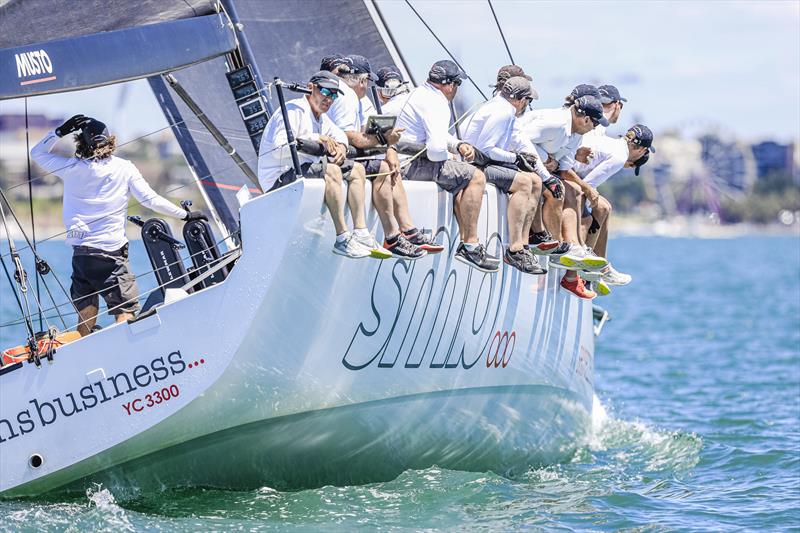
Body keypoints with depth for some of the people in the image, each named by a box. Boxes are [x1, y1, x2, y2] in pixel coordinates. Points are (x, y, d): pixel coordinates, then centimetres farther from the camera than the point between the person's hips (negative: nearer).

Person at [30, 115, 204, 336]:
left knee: (86, 317, 12)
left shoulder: (71, 168, 3)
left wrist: (60, 131, 11)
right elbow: (151, 200, -3)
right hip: (111, 253, -3)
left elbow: (37, 153, 18)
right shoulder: (124, 168, -1)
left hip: (80, 253, 3)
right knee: (126, 311, -5)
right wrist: (185, 214, 4)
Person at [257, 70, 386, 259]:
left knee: (357, 169, 8)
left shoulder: (321, 118, 18)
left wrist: (341, 147, 1)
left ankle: (361, 234, -3)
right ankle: (342, 239, -33)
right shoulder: (293, 111, -13)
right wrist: (317, 140, -29)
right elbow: (280, 148, -26)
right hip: (280, 178, -11)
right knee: (332, 171, -33)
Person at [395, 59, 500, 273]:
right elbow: (436, 149, -26)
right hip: (415, 164, -11)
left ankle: (465, 243, 13)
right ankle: (470, 245, -13)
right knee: (476, 177, -14)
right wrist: (447, 157, -3)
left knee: (463, 179, 22)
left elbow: (440, 135, 29)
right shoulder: (435, 104, -16)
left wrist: (459, 145, 9)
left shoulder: (422, 93, 18)